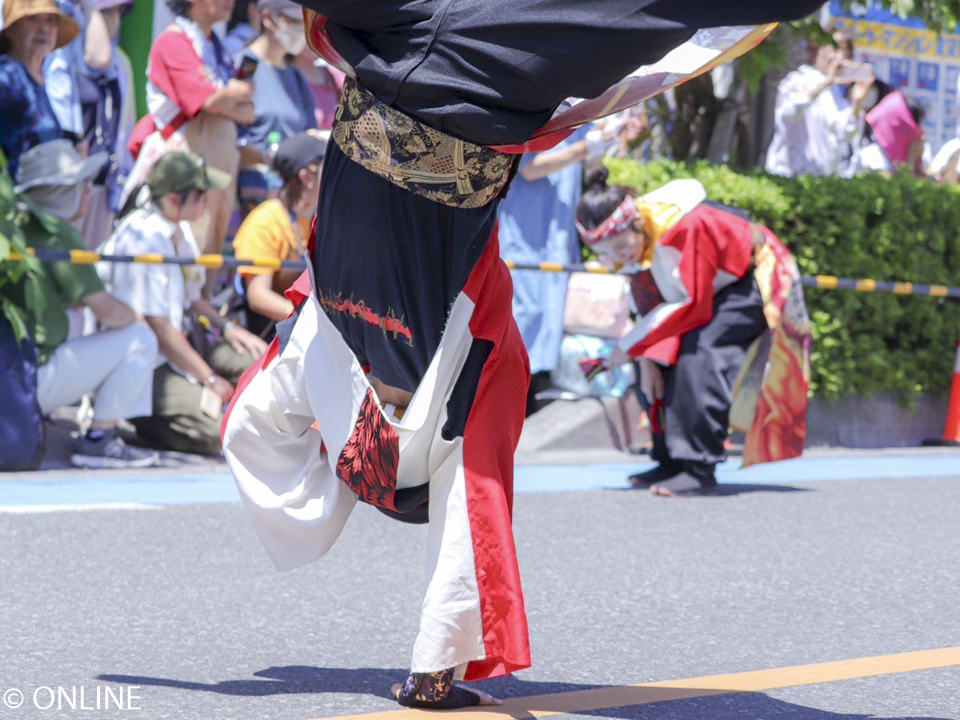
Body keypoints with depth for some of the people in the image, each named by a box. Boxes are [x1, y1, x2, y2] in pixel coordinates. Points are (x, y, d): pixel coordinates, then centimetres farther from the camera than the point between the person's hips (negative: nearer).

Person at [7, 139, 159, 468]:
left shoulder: (16, 223, 11)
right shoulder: (58, 234, -14)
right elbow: (107, 311, -14)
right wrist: (135, 316, 8)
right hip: (32, 380, -9)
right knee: (139, 340, -3)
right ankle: (97, 440, 0)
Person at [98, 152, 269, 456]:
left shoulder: (179, 228, 8)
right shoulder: (143, 239, -23)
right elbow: (157, 328, -22)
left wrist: (225, 326, 6)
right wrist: (210, 379, -14)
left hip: (176, 346, 9)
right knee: (213, 430, -25)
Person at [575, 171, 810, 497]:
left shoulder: (685, 228, -35)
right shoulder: (634, 242, -8)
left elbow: (691, 305, -32)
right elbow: (648, 307, 1)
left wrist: (628, 346, -27)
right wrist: (647, 359, -14)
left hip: (755, 285, -9)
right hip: (709, 289, 9)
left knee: (697, 350, -29)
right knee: (655, 358, -1)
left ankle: (698, 469, -28)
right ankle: (672, 461, 8)